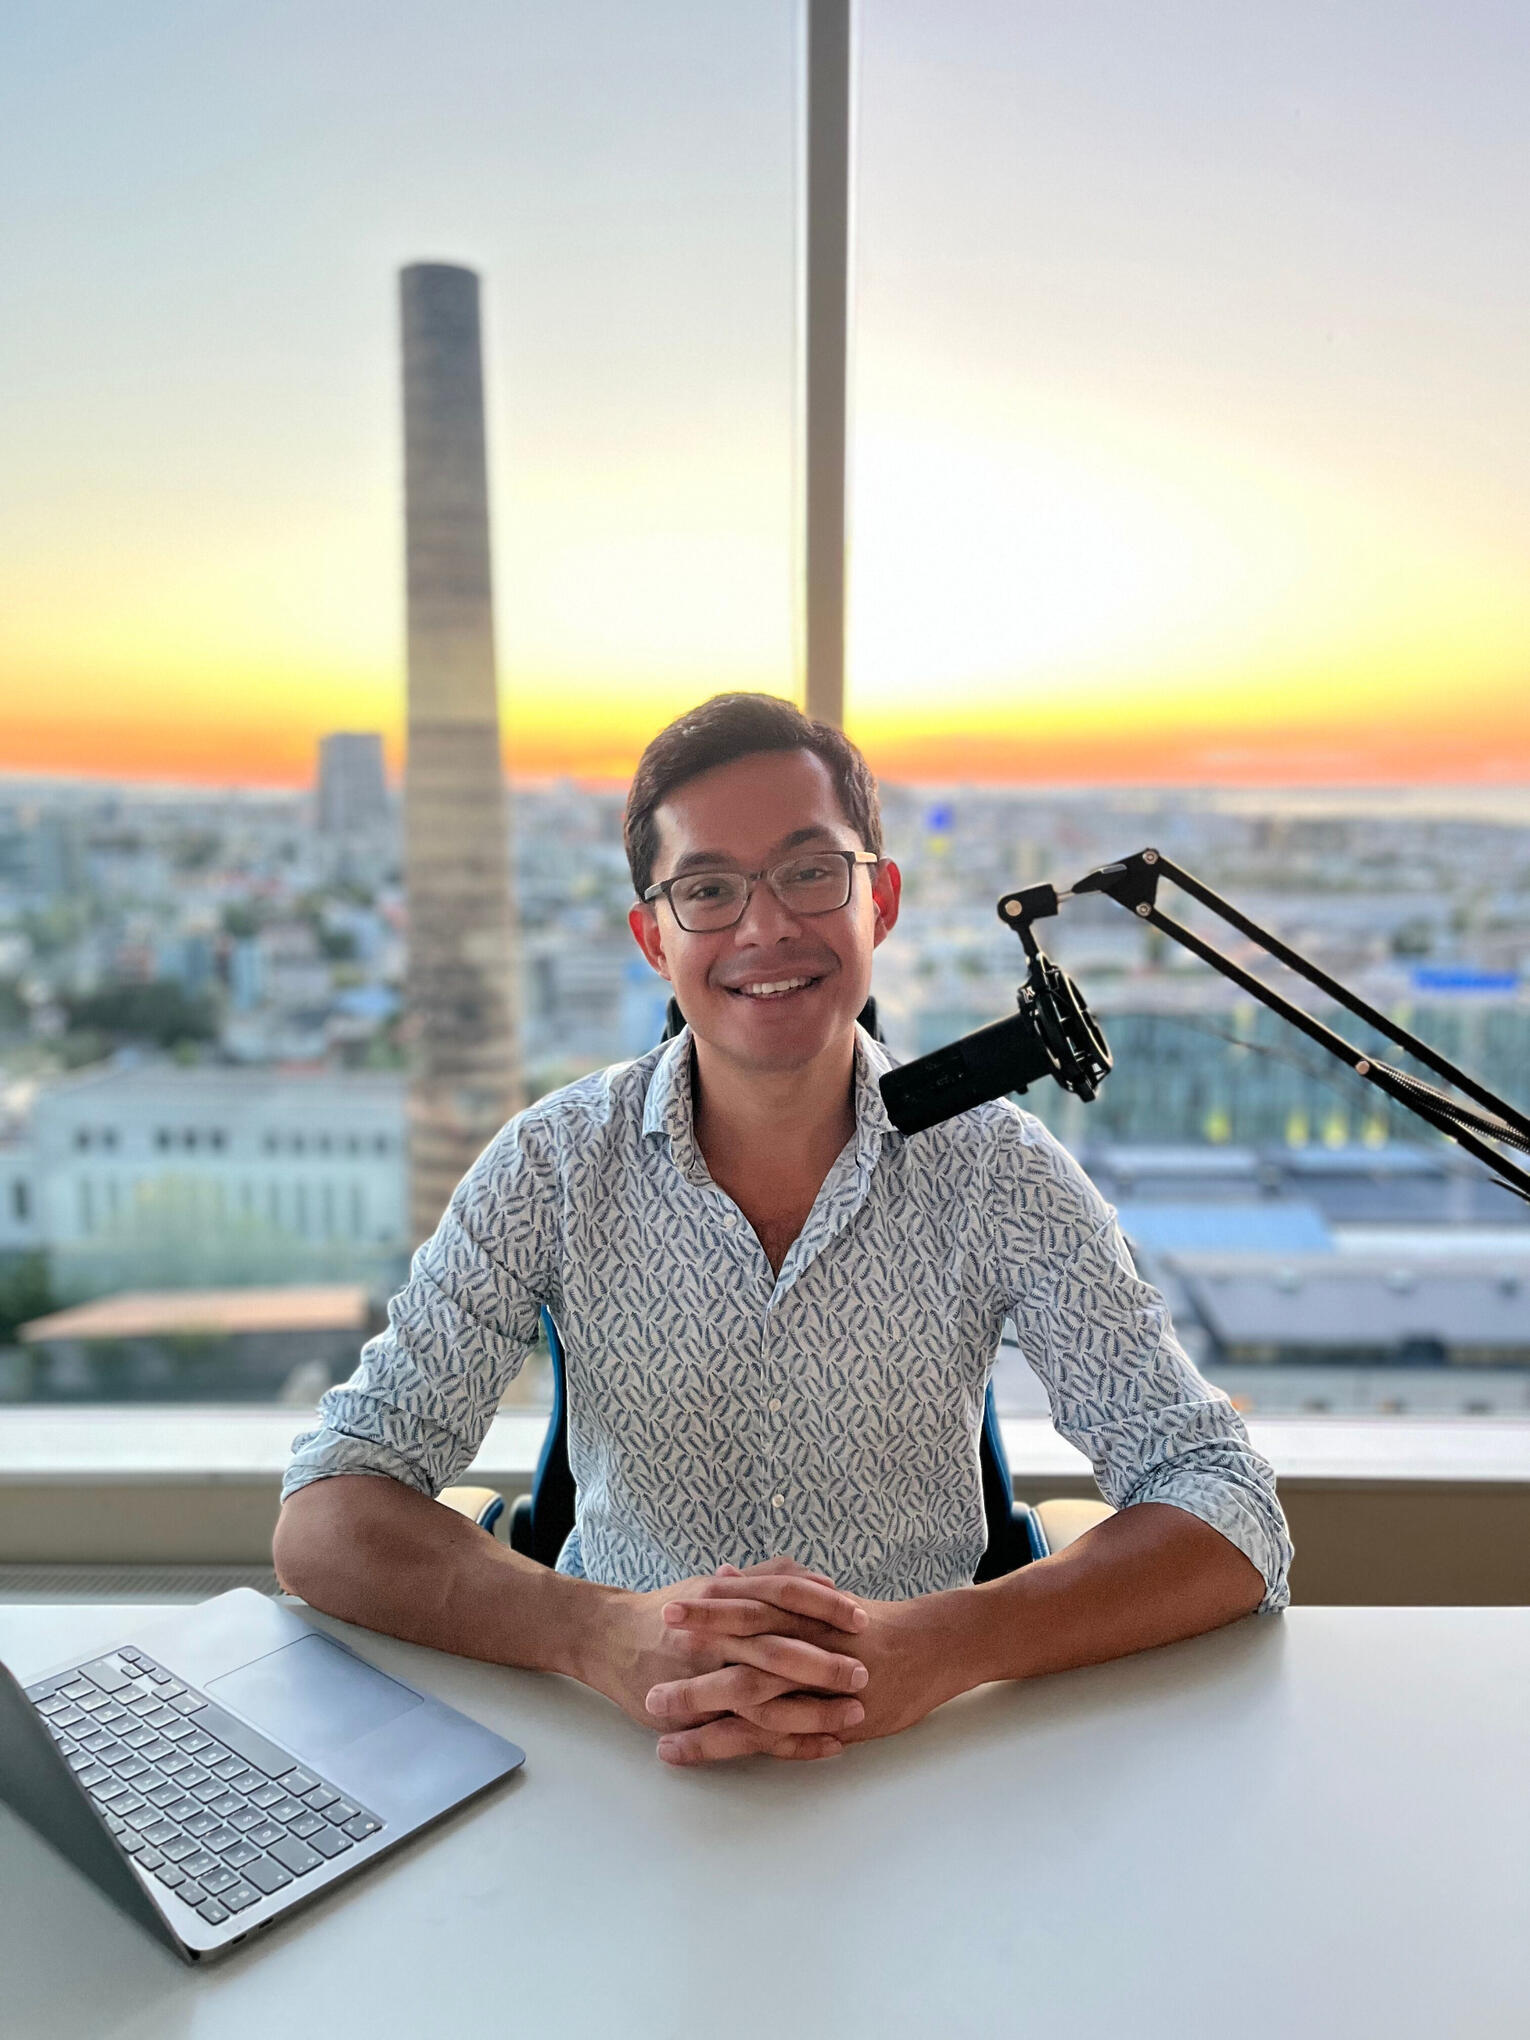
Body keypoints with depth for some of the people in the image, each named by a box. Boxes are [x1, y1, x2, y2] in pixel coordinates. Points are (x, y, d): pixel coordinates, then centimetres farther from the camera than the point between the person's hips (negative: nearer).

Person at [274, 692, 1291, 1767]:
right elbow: (326, 1522, -11)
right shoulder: (556, 1163, -8)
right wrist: (605, 1636, -29)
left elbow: (1232, 1521, -12)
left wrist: (937, 1647, -29)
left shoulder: (998, 1167, -9)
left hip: (921, 1743, 1)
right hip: (622, 1752, 0)